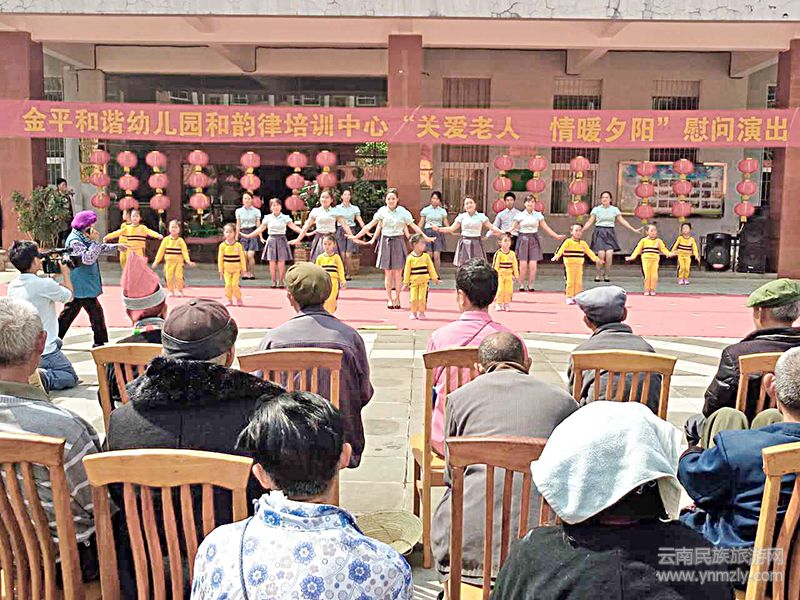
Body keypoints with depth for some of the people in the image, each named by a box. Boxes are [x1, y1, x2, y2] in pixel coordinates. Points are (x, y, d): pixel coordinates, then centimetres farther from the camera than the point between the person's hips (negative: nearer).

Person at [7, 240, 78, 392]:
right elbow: (69, 296, -3)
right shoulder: (45, 284, -21)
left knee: (57, 342, 36)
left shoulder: (12, 286, 2)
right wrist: (66, 274, 13)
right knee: (71, 378, 8)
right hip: (43, 350, -8)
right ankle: (44, 377, -20)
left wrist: (53, 276, 19)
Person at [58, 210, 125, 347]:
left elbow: (100, 249, 25)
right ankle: (100, 342, 2)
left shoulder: (83, 238, 14)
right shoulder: (74, 241, -18)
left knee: (70, 312, 16)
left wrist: (117, 246, 19)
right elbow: (88, 258, -26)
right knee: (96, 312, -5)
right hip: (82, 286, -11)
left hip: (79, 286, 11)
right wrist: (95, 241, -24)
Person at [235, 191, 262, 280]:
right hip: (243, 233, 2)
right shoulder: (239, 211, 10)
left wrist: (260, 236, 1)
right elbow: (238, 225, 13)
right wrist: (236, 237, 10)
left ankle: (252, 273, 1)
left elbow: (258, 225, 6)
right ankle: (245, 273, 1)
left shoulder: (256, 211, 5)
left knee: (250, 255, -12)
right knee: (244, 254, -10)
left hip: (253, 233, -2)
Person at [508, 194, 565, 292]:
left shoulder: (538, 215, 7)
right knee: (523, 265, -7)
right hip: (523, 240, -1)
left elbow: (546, 228, 10)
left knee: (533, 265, -6)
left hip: (534, 240, 1)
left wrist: (556, 236, 5)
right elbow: (513, 228, 1)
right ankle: (522, 285, 6)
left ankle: (531, 286, 6)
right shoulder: (520, 215, 3)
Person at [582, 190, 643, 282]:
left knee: (609, 254, -16)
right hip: (599, 233, -1)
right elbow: (590, 222, 5)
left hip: (610, 233, 2)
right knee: (601, 254, -18)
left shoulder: (614, 209, 11)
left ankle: (606, 275, 0)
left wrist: (634, 229, 6)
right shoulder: (596, 209, 7)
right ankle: (598, 275, 1)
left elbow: (622, 221, 11)